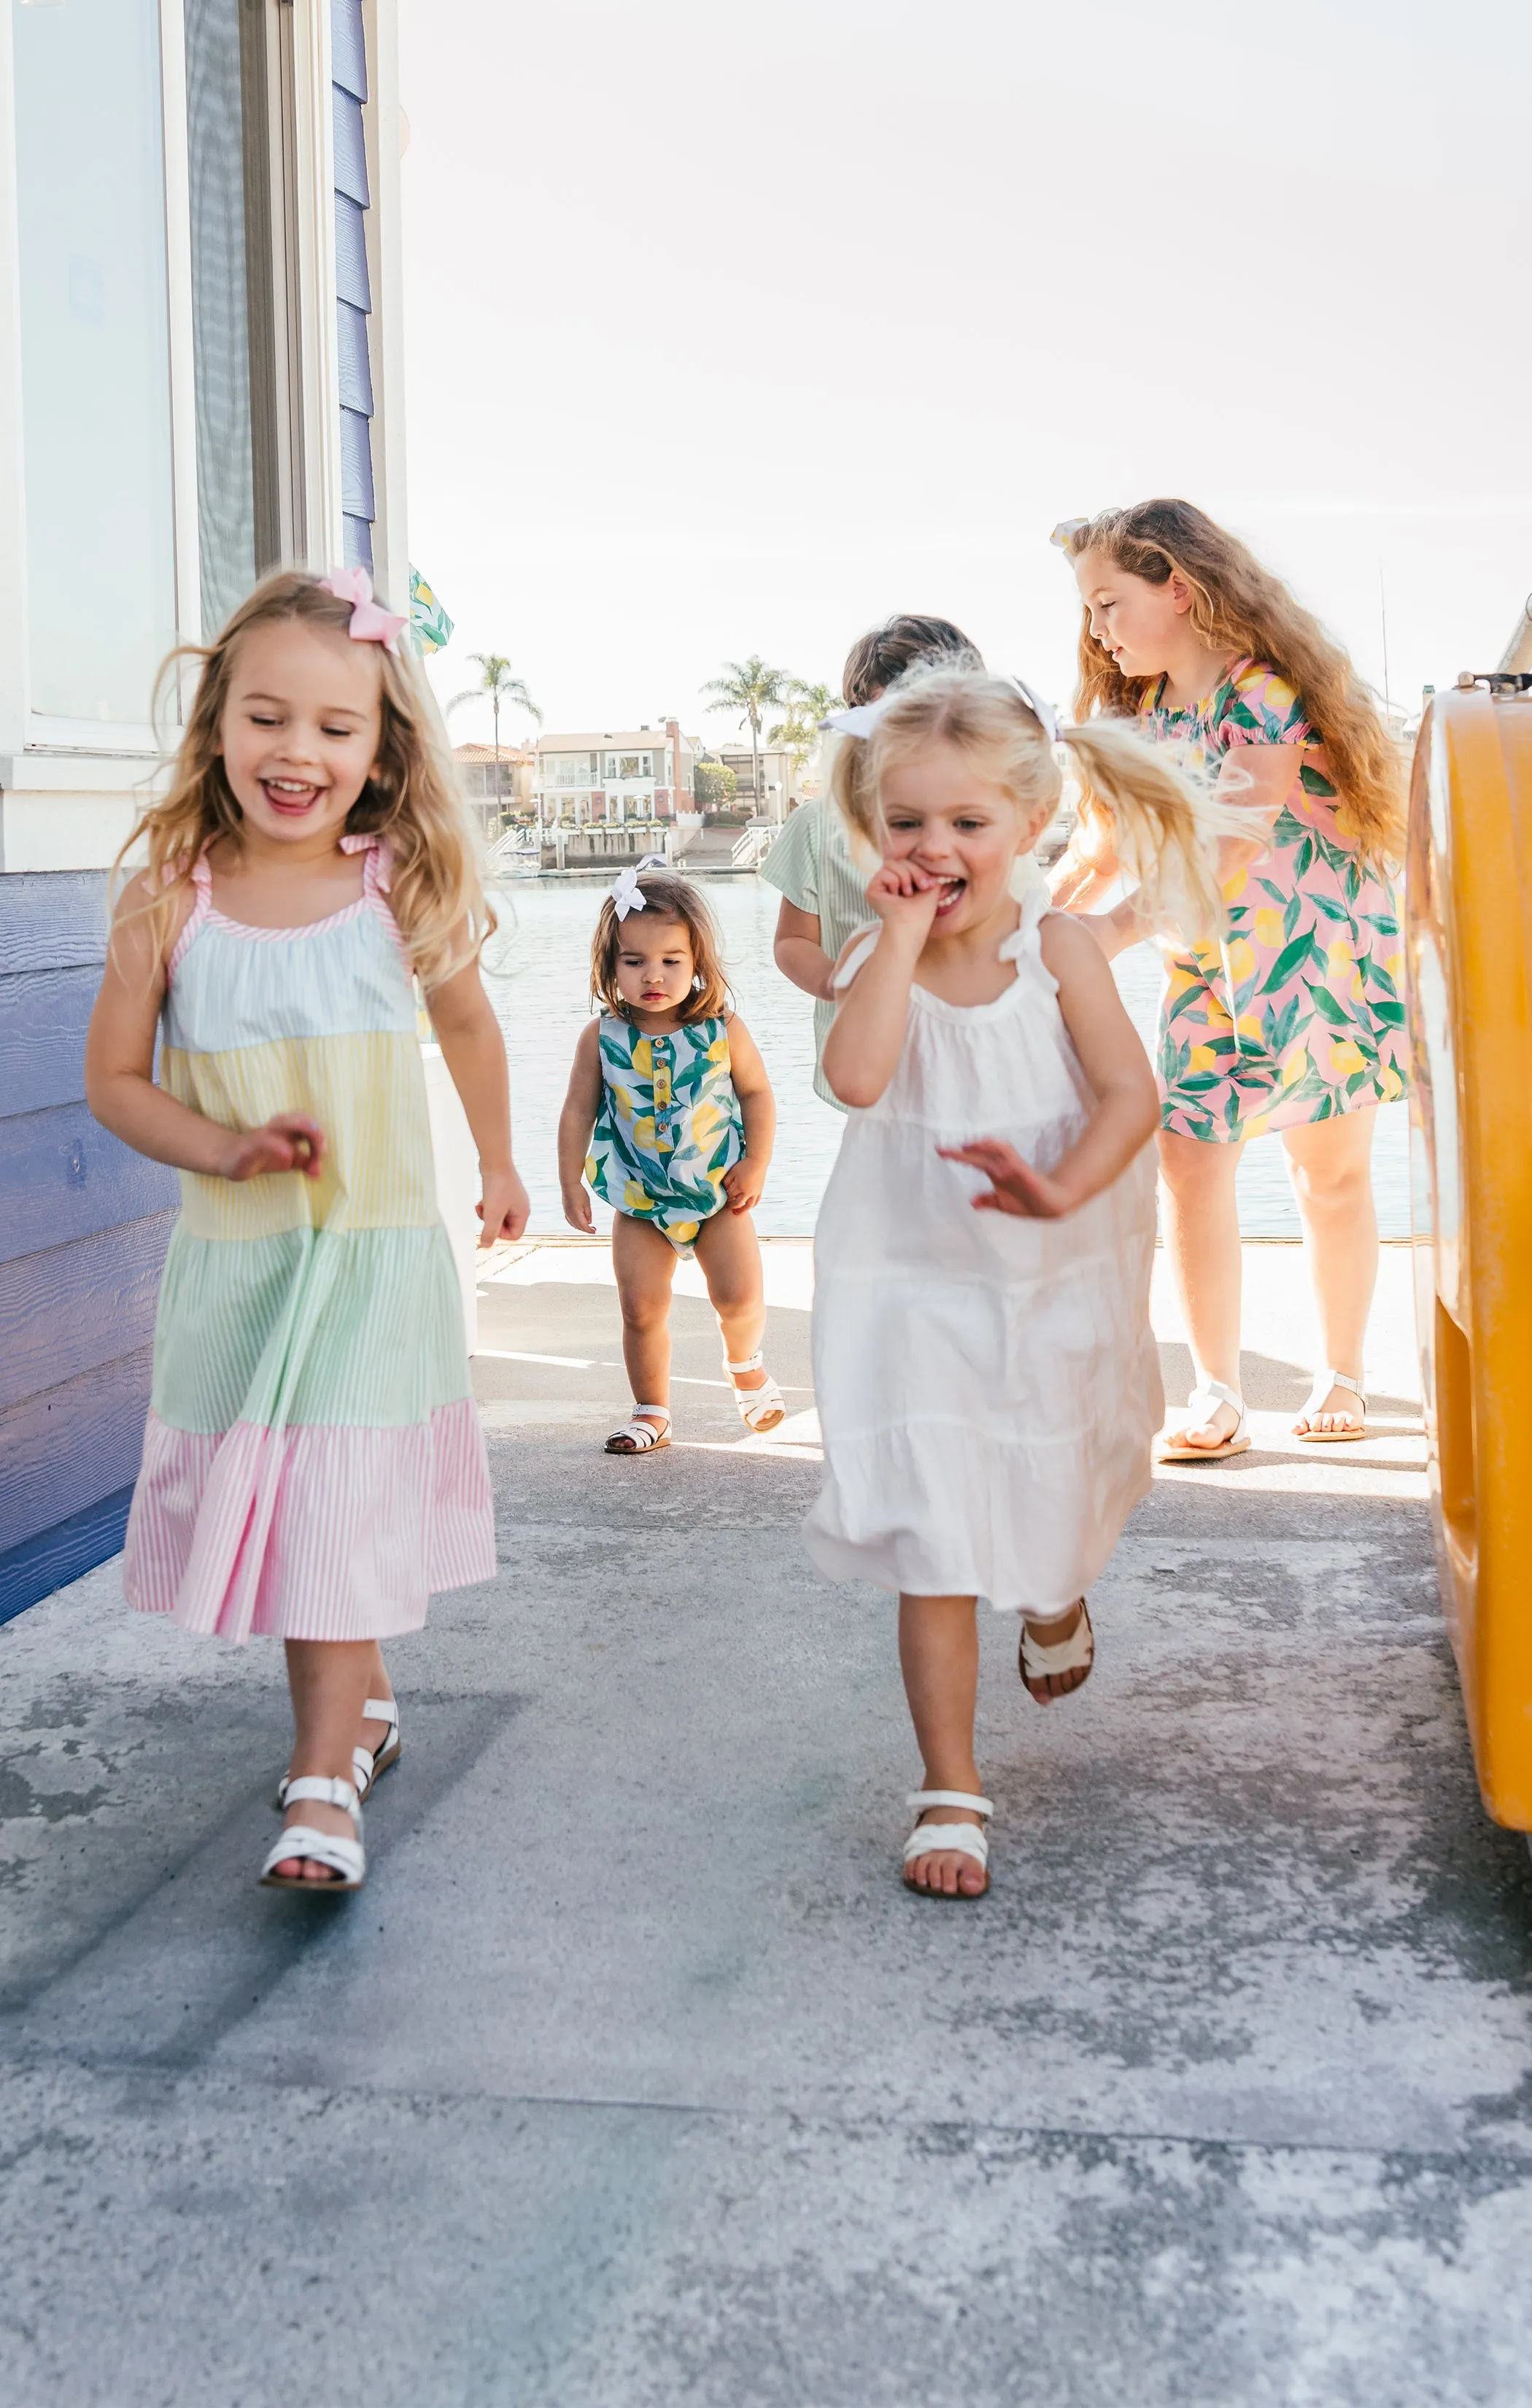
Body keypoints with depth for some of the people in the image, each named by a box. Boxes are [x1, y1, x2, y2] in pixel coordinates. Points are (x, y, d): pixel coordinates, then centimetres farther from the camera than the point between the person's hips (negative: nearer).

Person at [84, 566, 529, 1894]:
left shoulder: (402, 889, -9)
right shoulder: (169, 899, -9)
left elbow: (469, 1026, 11)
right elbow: (114, 1077, -1)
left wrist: (498, 1164, 23)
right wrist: (225, 1150, -18)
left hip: (378, 1253, -2)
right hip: (235, 1257, 2)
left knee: (346, 1509, -4)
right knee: (269, 1502, 12)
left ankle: (323, 1784, 3)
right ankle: (363, 1703, 36)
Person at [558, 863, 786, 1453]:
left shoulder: (723, 1030, -10)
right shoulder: (602, 1038, -10)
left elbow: (756, 1093, 1)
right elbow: (578, 1110, -2)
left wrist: (756, 1166, -4)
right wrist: (570, 1182, -4)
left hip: (719, 1190, 0)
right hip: (639, 1199, 1)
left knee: (740, 1297, -5)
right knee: (641, 1309, -2)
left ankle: (745, 1360, 30)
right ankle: (652, 1413, 17)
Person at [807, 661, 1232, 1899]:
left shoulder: (1056, 946, -8)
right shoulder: (877, 958, -8)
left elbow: (1131, 1090, -16)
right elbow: (856, 1077, -28)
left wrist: (1062, 1190, -32)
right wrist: (903, 936, -23)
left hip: (1055, 1282, 1)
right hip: (917, 1289, -1)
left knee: (1053, 1499, 20)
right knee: (931, 1545, -3)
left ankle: (1056, 1601, 58)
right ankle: (951, 1788, 9)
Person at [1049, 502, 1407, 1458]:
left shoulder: (1266, 690, -19)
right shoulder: (1147, 709, 5)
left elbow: (1231, 851, -27)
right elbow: (1108, 840, 7)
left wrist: (1121, 926, -32)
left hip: (1327, 957, -6)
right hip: (1211, 967, 6)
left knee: (1333, 1175, 7)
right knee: (1188, 1160, -8)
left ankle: (1343, 1377, 24)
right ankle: (1217, 1396, -2)